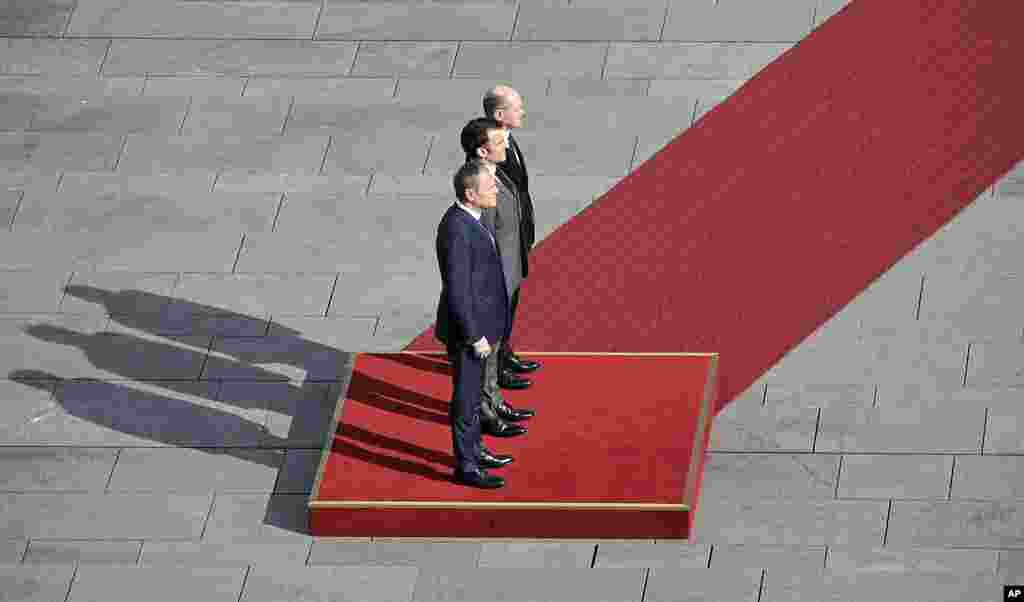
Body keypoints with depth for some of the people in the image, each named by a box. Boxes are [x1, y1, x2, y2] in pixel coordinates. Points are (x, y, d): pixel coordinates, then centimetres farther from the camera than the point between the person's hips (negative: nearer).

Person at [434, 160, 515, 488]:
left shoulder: (465, 218, 2)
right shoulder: (457, 230, -29)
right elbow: (457, 290, -26)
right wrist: (475, 337, -21)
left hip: (476, 320, 9)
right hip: (467, 328, -9)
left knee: (473, 391, 23)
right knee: (466, 397, 4)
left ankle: (473, 450, 38)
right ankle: (465, 466, 17)